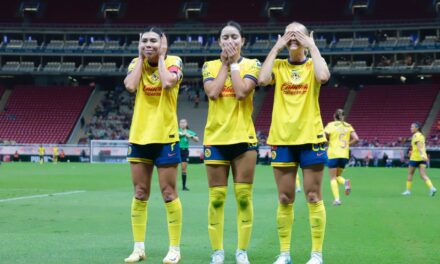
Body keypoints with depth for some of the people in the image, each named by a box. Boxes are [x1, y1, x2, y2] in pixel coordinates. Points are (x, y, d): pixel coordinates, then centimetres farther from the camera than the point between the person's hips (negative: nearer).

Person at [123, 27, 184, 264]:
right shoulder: (137, 63, 5)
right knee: (140, 194, 7)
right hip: (139, 136, 4)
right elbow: (130, 86, -15)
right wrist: (141, 58, -6)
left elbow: (167, 83, -26)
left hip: (165, 137, -4)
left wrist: (161, 57, -12)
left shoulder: (173, 62, -5)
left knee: (168, 193, -2)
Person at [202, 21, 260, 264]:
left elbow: (242, 92, -15)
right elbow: (212, 92, -12)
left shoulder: (251, 65, 2)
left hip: (243, 138, -1)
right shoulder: (210, 66, 7)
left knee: (244, 197, -1)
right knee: (216, 198, 1)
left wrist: (233, 62, -7)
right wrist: (225, 63, -4)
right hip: (215, 139, 1)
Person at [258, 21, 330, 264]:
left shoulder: (313, 63, 4)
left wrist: (312, 46, -11)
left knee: (313, 197, -1)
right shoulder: (278, 65, 8)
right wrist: (276, 47, -7)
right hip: (282, 139, 2)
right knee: (285, 199, 5)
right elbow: (262, 79, -14)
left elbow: (323, 77, -20)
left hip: (310, 137, -2)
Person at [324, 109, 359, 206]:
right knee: (338, 176, 19)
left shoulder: (330, 125, -2)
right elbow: (356, 139, -4)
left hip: (333, 155, -3)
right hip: (344, 155, 3)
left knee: (333, 178, 4)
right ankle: (345, 182, -14)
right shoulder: (348, 126, 6)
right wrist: (347, 144, 11)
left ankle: (336, 199, -10)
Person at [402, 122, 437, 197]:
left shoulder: (415, 135, -9)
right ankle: (432, 188, -21)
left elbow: (419, 145, -24)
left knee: (410, 174, 9)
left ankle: (408, 190, 16)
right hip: (422, 159, 7)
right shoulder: (421, 135, 17)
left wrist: (422, 154, -37)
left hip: (415, 157, -7)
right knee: (423, 175, -2)